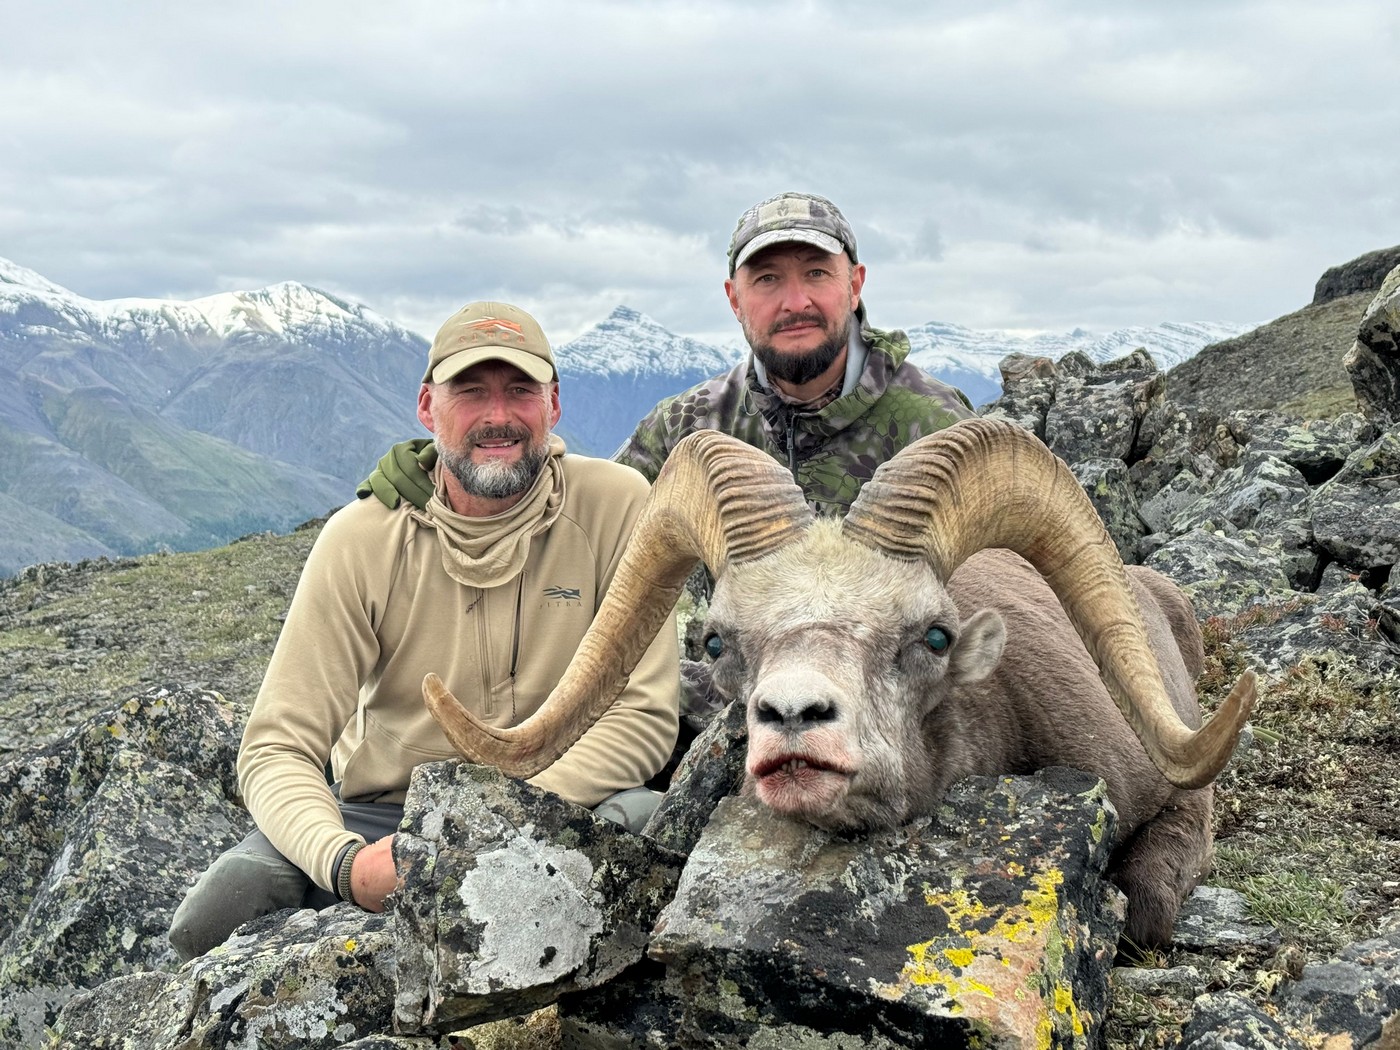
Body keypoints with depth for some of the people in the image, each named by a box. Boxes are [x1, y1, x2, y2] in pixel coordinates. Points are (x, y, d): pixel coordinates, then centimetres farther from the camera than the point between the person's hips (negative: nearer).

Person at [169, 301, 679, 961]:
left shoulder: (616, 506, -10)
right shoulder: (360, 539, -9)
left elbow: (644, 715, -13)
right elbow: (277, 748, -11)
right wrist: (348, 864, -32)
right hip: (380, 813, 0)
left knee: (642, 816, -34)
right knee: (211, 919, -25)